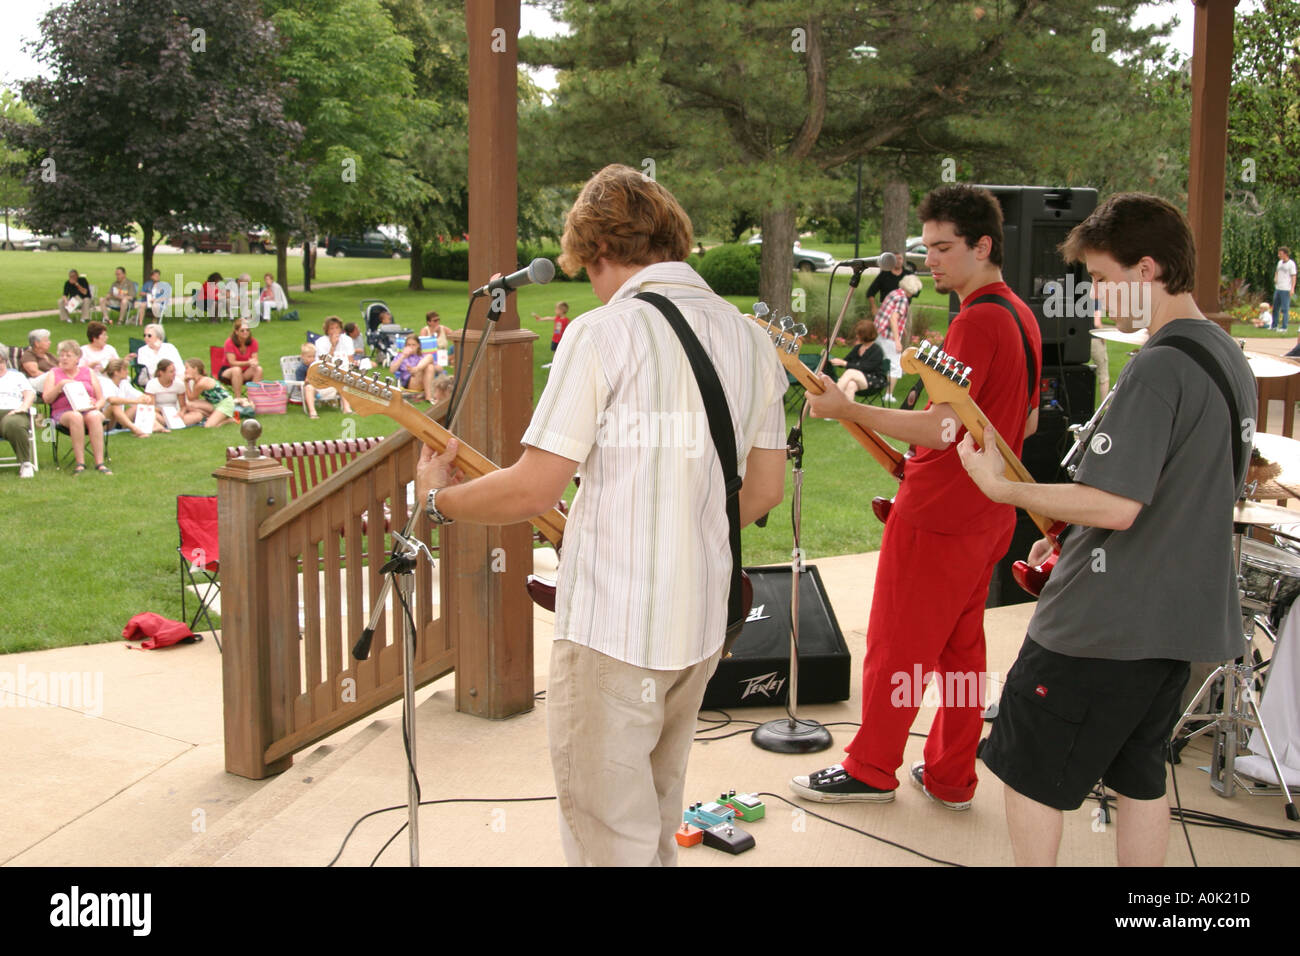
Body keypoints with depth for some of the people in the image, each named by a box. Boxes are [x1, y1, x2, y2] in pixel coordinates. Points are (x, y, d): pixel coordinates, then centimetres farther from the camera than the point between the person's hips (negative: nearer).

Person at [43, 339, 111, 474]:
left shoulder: (89, 373, 20)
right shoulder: (54, 373, 18)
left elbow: (101, 399, 16)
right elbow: (47, 399, 7)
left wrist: (95, 406, -7)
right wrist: (59, 386, -7)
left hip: (89, 410, 1)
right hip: (63, 412, -1)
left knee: (94, 416, -36)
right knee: (75, 417, -38)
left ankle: (100, 463, -42)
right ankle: (80, 463, -41)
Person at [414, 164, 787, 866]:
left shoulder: (605, 333, -14)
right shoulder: (750, 338, 8)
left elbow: (532, 491, -16)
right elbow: (766, 489, 13)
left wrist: (438, 499, 2)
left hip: (611, 627, -8)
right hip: (703, 623, 8)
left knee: (611, 841, 5)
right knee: (655, 821, 26)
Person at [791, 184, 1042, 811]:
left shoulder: (977, 321, -21)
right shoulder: (1021, 316, 10)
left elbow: (942, 429, -26)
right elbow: (1026, 420, 19)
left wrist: (847, 410, -24)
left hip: (937, 518, -10)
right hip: (988, 515, 10)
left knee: (895, 648, 4)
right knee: (961, 647, 16)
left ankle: (871, 770, 18)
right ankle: (951, 777, 24)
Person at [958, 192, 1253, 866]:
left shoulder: (1157, 369, -21)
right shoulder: (1229, 360, 10)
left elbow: (1114, 506, -27)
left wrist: (1002, 488, -16)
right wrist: (1074, 536, 17)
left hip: (1101, 625, -9)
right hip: (1179, 619, 9)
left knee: (1028, 776, 6)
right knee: (1140, 774, 19)